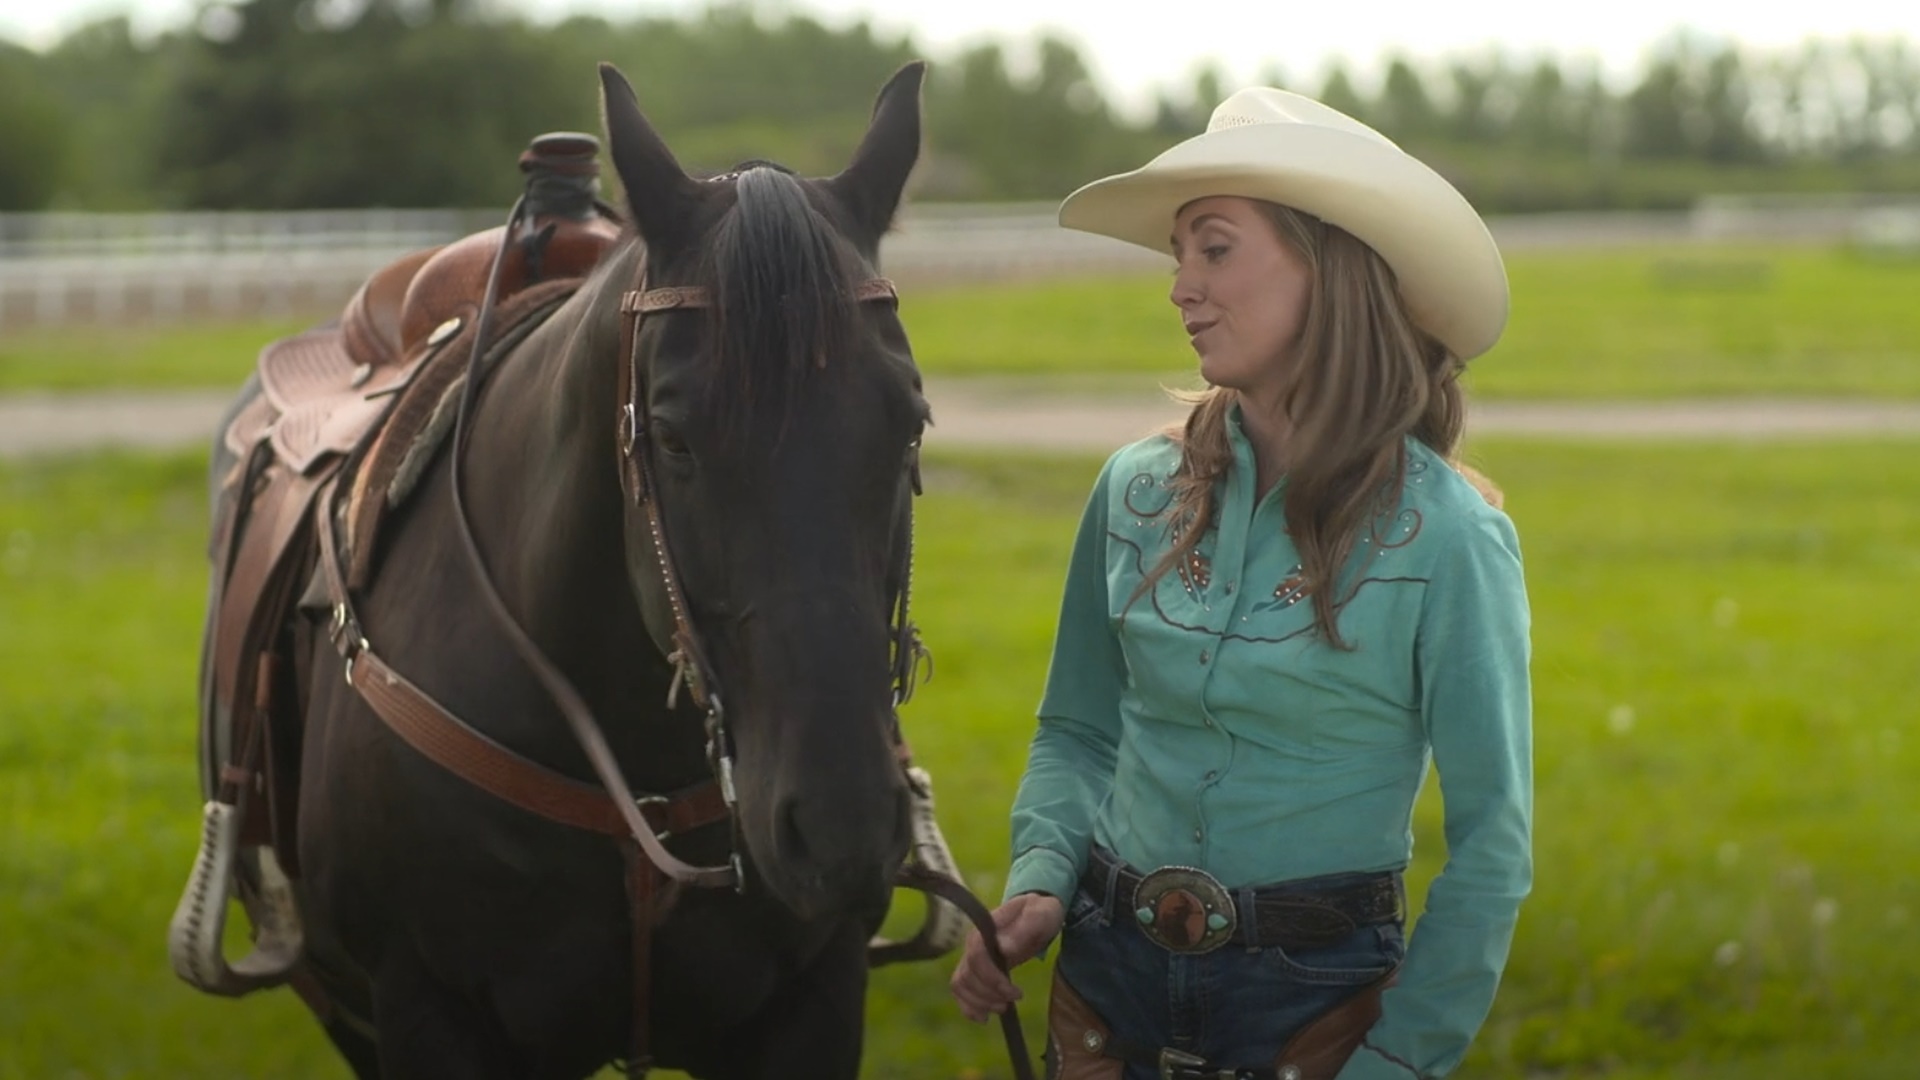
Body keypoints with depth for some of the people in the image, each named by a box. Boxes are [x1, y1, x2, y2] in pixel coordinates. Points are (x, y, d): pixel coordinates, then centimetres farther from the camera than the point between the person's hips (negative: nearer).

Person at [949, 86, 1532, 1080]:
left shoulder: (1448, 538, -12)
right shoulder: (1136, 492, 0)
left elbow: (1489, 844, -10)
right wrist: (1039, 882, -7)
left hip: (1317, 997, -4)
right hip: (1109, 977, 4)